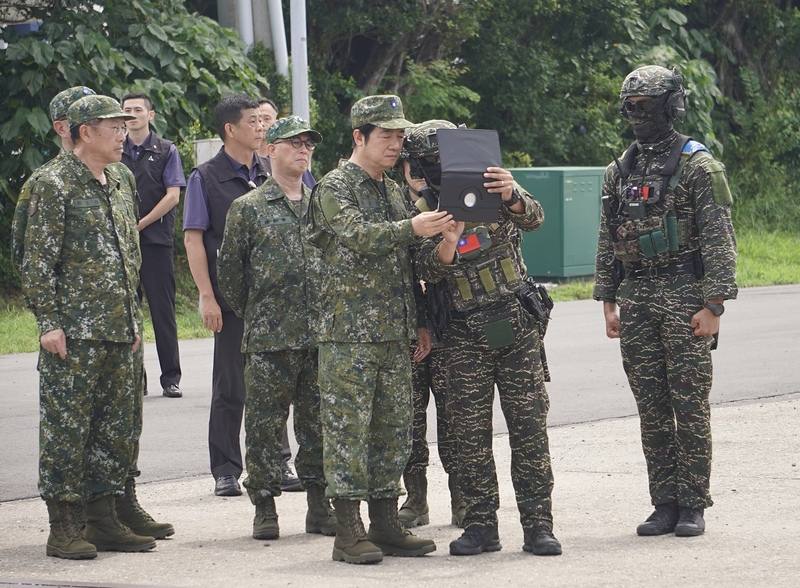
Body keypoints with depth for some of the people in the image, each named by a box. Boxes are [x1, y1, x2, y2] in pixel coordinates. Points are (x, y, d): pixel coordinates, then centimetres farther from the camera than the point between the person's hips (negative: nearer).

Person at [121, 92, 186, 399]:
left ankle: (170, 378, 2)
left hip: (156, 238, -2)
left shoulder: (166, 151, 5)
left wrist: (142, 223, -8)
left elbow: (172, 196, -2)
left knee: (163, 310, -2)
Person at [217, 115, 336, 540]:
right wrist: (253, 316, 6)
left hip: (321, 337, 3)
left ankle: (319, 505, 14)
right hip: (270, 340, -3)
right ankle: (265, 507, 5)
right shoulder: (248, 208, 1)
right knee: (265, 424, -2)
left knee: (318, 424, 6)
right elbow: (230, 270, 4)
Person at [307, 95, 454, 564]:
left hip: (395, 332, 8)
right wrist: (412, 228, -35)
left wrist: (417, 323, 20)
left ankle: (386, 523, 14)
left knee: (394, 428, 8)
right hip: (350, 332, -8)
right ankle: (349, 531, -5)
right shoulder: (335, 188, -5)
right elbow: (358, 236, -23)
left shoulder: (393, 191, 18)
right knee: (349, 427, -7)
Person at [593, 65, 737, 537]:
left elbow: (719, 240, -9)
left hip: (685, 297, -6)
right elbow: (607, 242, 17)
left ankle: (693, 506, 1)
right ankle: (664, 503, 12)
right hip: (636, 302, 6)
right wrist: (608, 302, 12)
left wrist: (713, 305, -15)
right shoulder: (619, 172, 13)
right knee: (652, 409, 7)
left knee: (690, 406, -4)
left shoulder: (698, 166, -5)